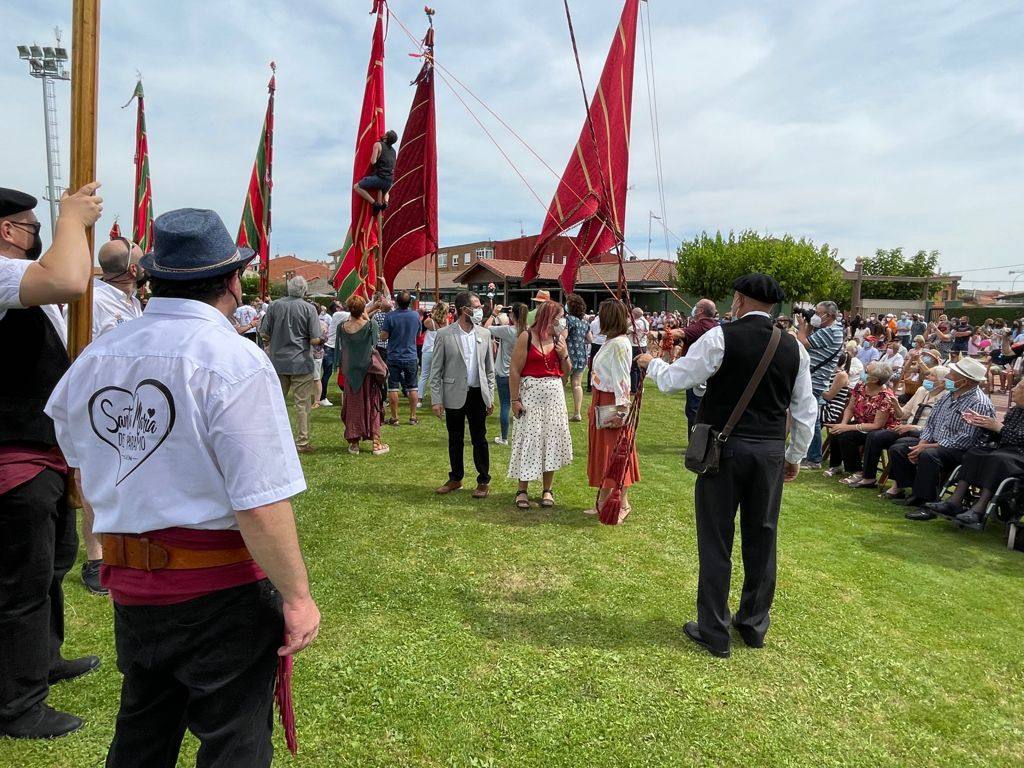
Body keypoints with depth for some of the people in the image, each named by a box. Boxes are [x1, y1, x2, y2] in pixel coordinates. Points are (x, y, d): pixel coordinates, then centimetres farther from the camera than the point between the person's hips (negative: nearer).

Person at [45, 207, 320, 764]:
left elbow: (84, 475, 15)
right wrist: (297, 596, -14)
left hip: (129, 583, 7)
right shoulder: (236, 362, -19)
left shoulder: (94, 357, 3)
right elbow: (262, 506, -24)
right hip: (222, 589, -6)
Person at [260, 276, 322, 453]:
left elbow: (264, 333, 1)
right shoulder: (309, 308, -8)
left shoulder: (274, 305, 0)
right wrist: (322, 340, 10)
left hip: (278, 361, 3)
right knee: (302, 403, 3)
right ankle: (302, 442, 7)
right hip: (301, 362, -3)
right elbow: (314, 339, -11)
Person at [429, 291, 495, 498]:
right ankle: (455, 479, 28)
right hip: (454, 395, -1)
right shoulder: (444, 335, -6)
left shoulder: (484, 334, 3)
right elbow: (436, 370, -3)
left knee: (480, 440, 6)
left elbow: (489, 369, 9)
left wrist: (490, 397, 5)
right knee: (454, 440, 12)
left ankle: (484, 481, 19)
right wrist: (436, 400, -7)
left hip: (478, 395, 1)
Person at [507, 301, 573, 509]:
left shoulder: (558, 339, 8)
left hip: (554, 395, 5)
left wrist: (564, 355, -5)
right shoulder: (526, 337, -7)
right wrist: (515, 400, -13)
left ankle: (547, 490, 19)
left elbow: (566, 372, 14)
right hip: (530, 394, -5)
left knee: (551, 439, 7)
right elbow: (514, 370, -9)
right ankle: (523, 490, 10)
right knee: (528, 439, -1)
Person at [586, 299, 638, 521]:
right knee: (602, 452, 14)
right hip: (601, 403, 10)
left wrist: (620, 411, -21)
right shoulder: (610, 342, 11)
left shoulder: (619, 344, -17)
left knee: (615, 455, -1)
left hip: (612, 404, -10)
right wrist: (595, 407, 14)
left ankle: (623, 503, 9)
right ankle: (602, 502, 23)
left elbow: (622, 380, -20)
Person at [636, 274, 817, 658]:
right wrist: (795, 455, 22)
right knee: (761, 538, 15)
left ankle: (713, 632, 14)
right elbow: (806, 410, 10)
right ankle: (754, 624, 30)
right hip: (771, 452, 5)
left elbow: (672, 380, -5)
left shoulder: (721, 338, -10)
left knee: (716, 540, 5)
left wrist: (651, 364, 16)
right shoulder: (794, 347, 5)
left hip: (725, 450, -4)